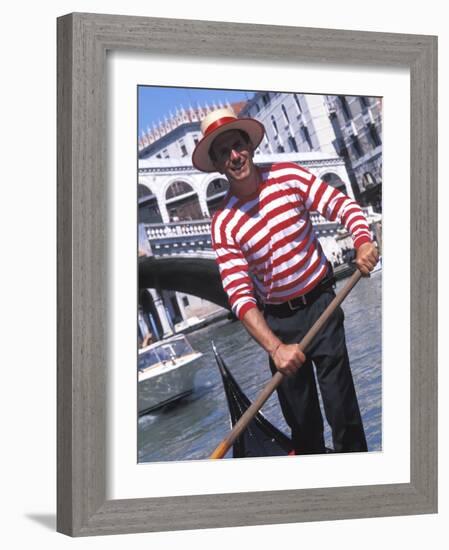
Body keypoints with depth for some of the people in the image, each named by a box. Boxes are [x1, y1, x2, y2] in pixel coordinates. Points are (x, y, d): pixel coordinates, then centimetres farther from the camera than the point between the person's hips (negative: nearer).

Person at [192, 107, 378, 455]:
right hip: (278, 321, 1)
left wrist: (363, 243, -32)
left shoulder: (288, 176, -6)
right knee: (301, 417, 9)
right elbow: (240, 296, -16)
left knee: (341, 406, -6)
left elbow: (343, 205, -9)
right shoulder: (224, 225, -10)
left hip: (321, 305, -1)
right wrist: (275, 348, -29)